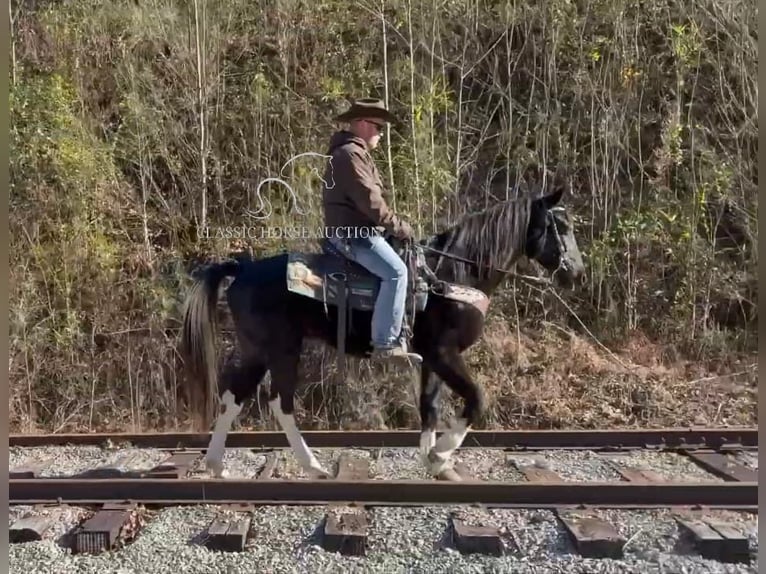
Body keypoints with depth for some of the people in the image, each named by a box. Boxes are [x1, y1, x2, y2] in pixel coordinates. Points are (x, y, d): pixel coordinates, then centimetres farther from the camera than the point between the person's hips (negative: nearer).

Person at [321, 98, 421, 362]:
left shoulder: (355, 152, 21)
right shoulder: (349, 153, -15)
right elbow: (370, 202, -22)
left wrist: (393, 227, 15)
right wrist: (400, 227, -12)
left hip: (356, 229, 11)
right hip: (351, 232, -11)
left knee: (402, 263, 15)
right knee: (396, 271, -24)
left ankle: (395, 336, 16)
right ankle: (385, 344, -21)